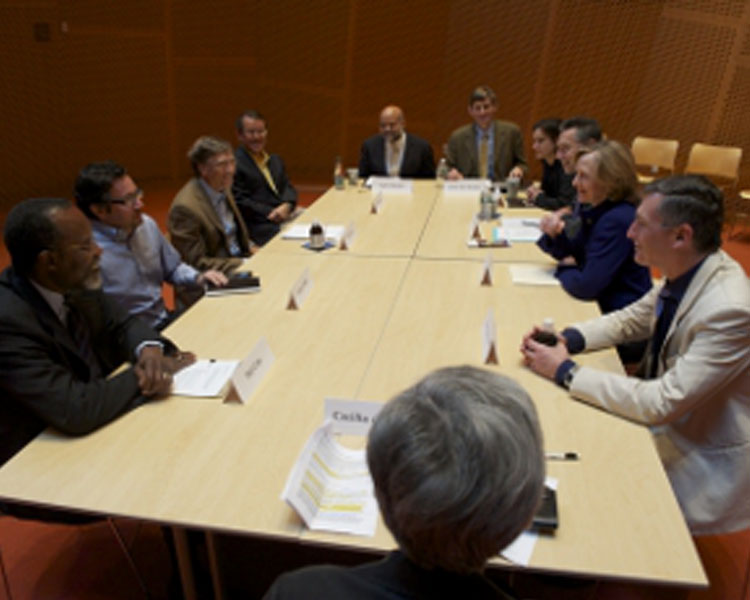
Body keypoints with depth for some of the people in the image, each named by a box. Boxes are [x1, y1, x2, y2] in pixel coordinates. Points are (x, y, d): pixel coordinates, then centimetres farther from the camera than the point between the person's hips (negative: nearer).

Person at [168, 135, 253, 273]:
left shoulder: (222, 189, 5)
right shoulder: (186, 207, -19)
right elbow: (196, 263, -18)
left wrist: (250, 248, 1)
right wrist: (243, 264, -21)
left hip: (240, 260, 8)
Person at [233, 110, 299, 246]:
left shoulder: (275, 160, 22)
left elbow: (288, 187, 16)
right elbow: (239, 202, -9)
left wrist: (286, 206, -8)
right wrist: (272, 214, -17)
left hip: (287, 215, 7)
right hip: (260, 227, -7)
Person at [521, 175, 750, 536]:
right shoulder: (685, 275, -7)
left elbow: (661, 404, -30)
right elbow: (631, 319, 10)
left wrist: (566, 371, -24)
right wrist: (568, 339, -8)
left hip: (703, 465, -7)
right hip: (668, 424, 7)